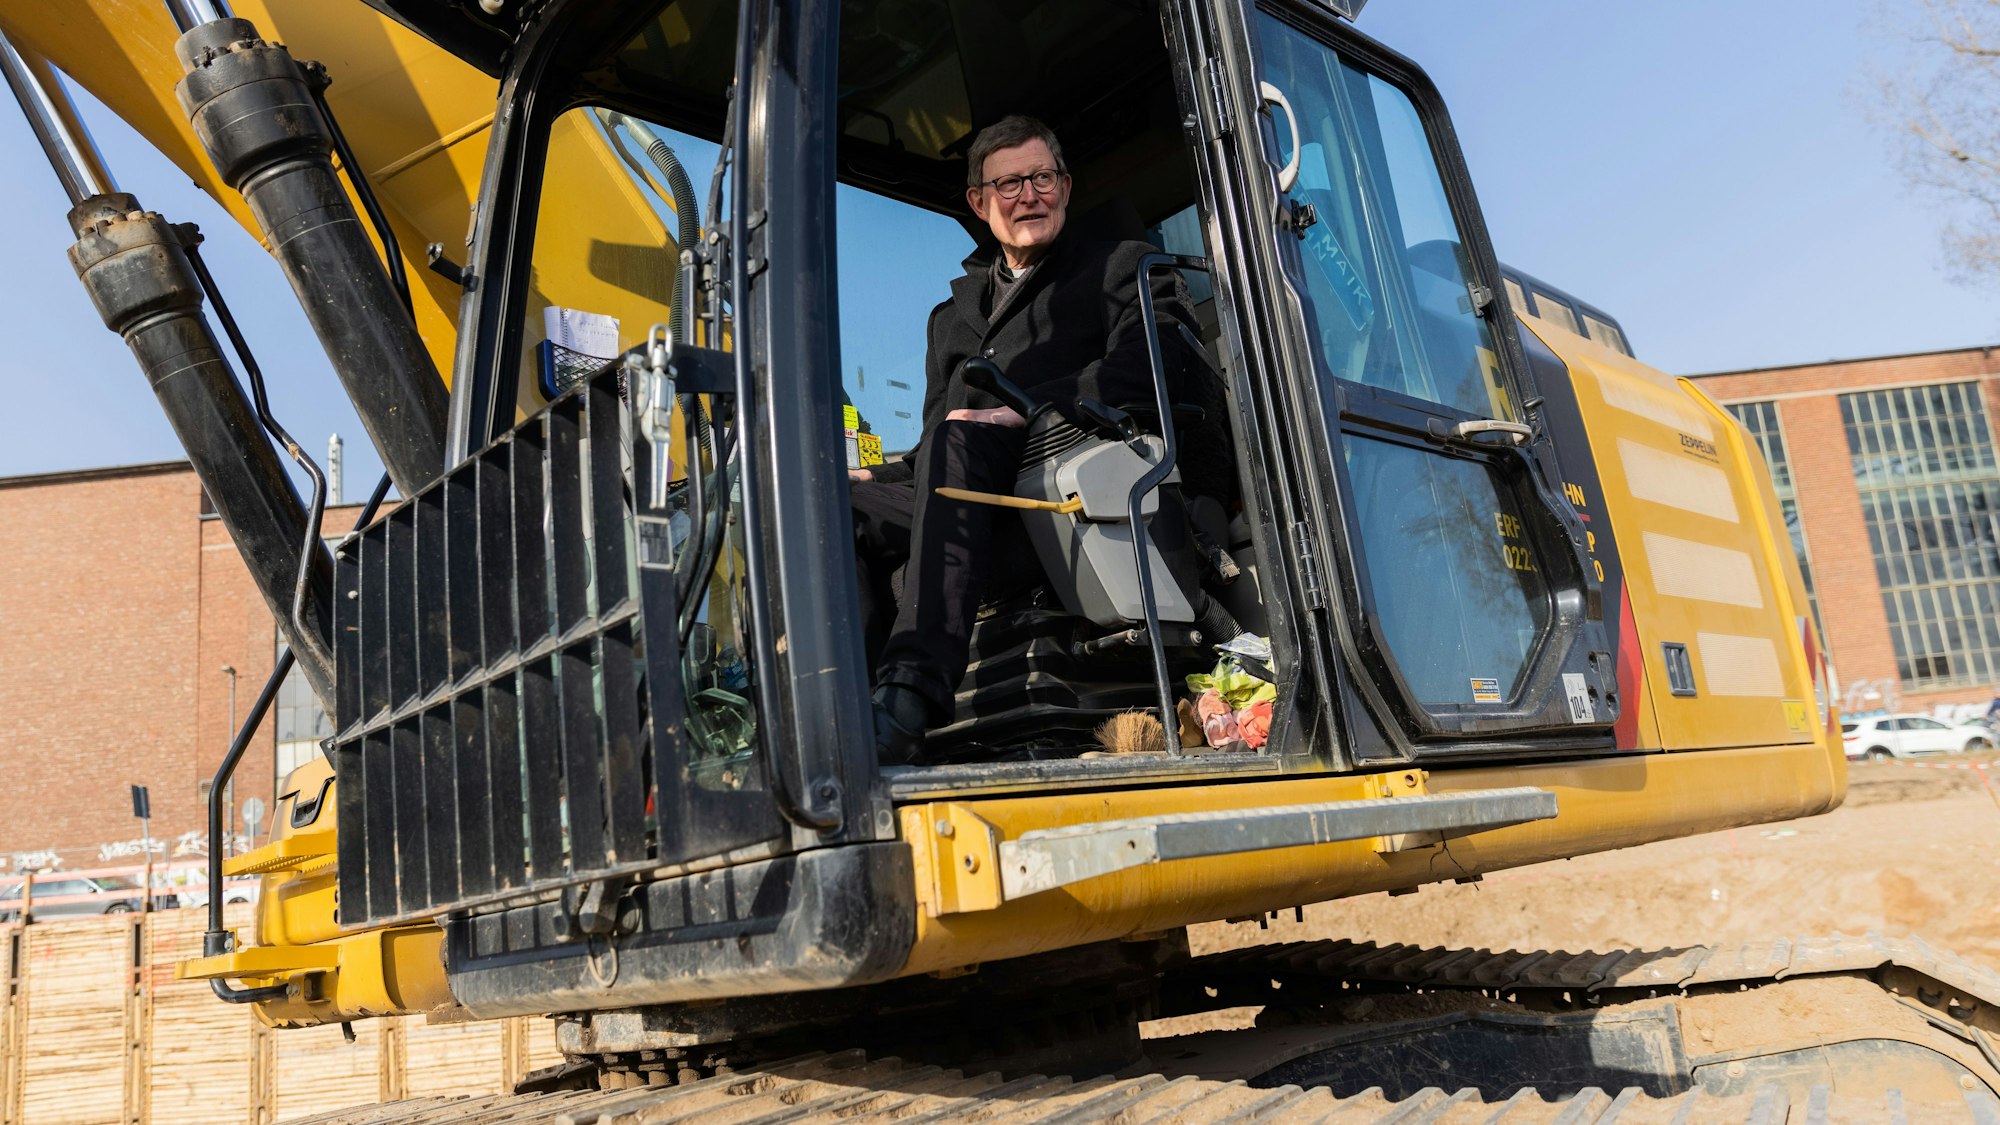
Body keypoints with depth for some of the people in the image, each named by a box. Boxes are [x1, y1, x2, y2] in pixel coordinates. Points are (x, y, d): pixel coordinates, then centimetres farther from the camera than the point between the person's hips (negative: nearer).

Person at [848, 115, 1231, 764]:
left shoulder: (1126, 268, 17)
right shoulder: (954, 313, 31)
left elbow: (1141, 372, -7)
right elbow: (934, 454, 26)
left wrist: (1016, 412, -14)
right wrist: (877, 478, 4)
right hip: (986, 523, 6)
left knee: (958, 445, -32)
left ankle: (911, 696, -46)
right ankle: (866, 711, -32)